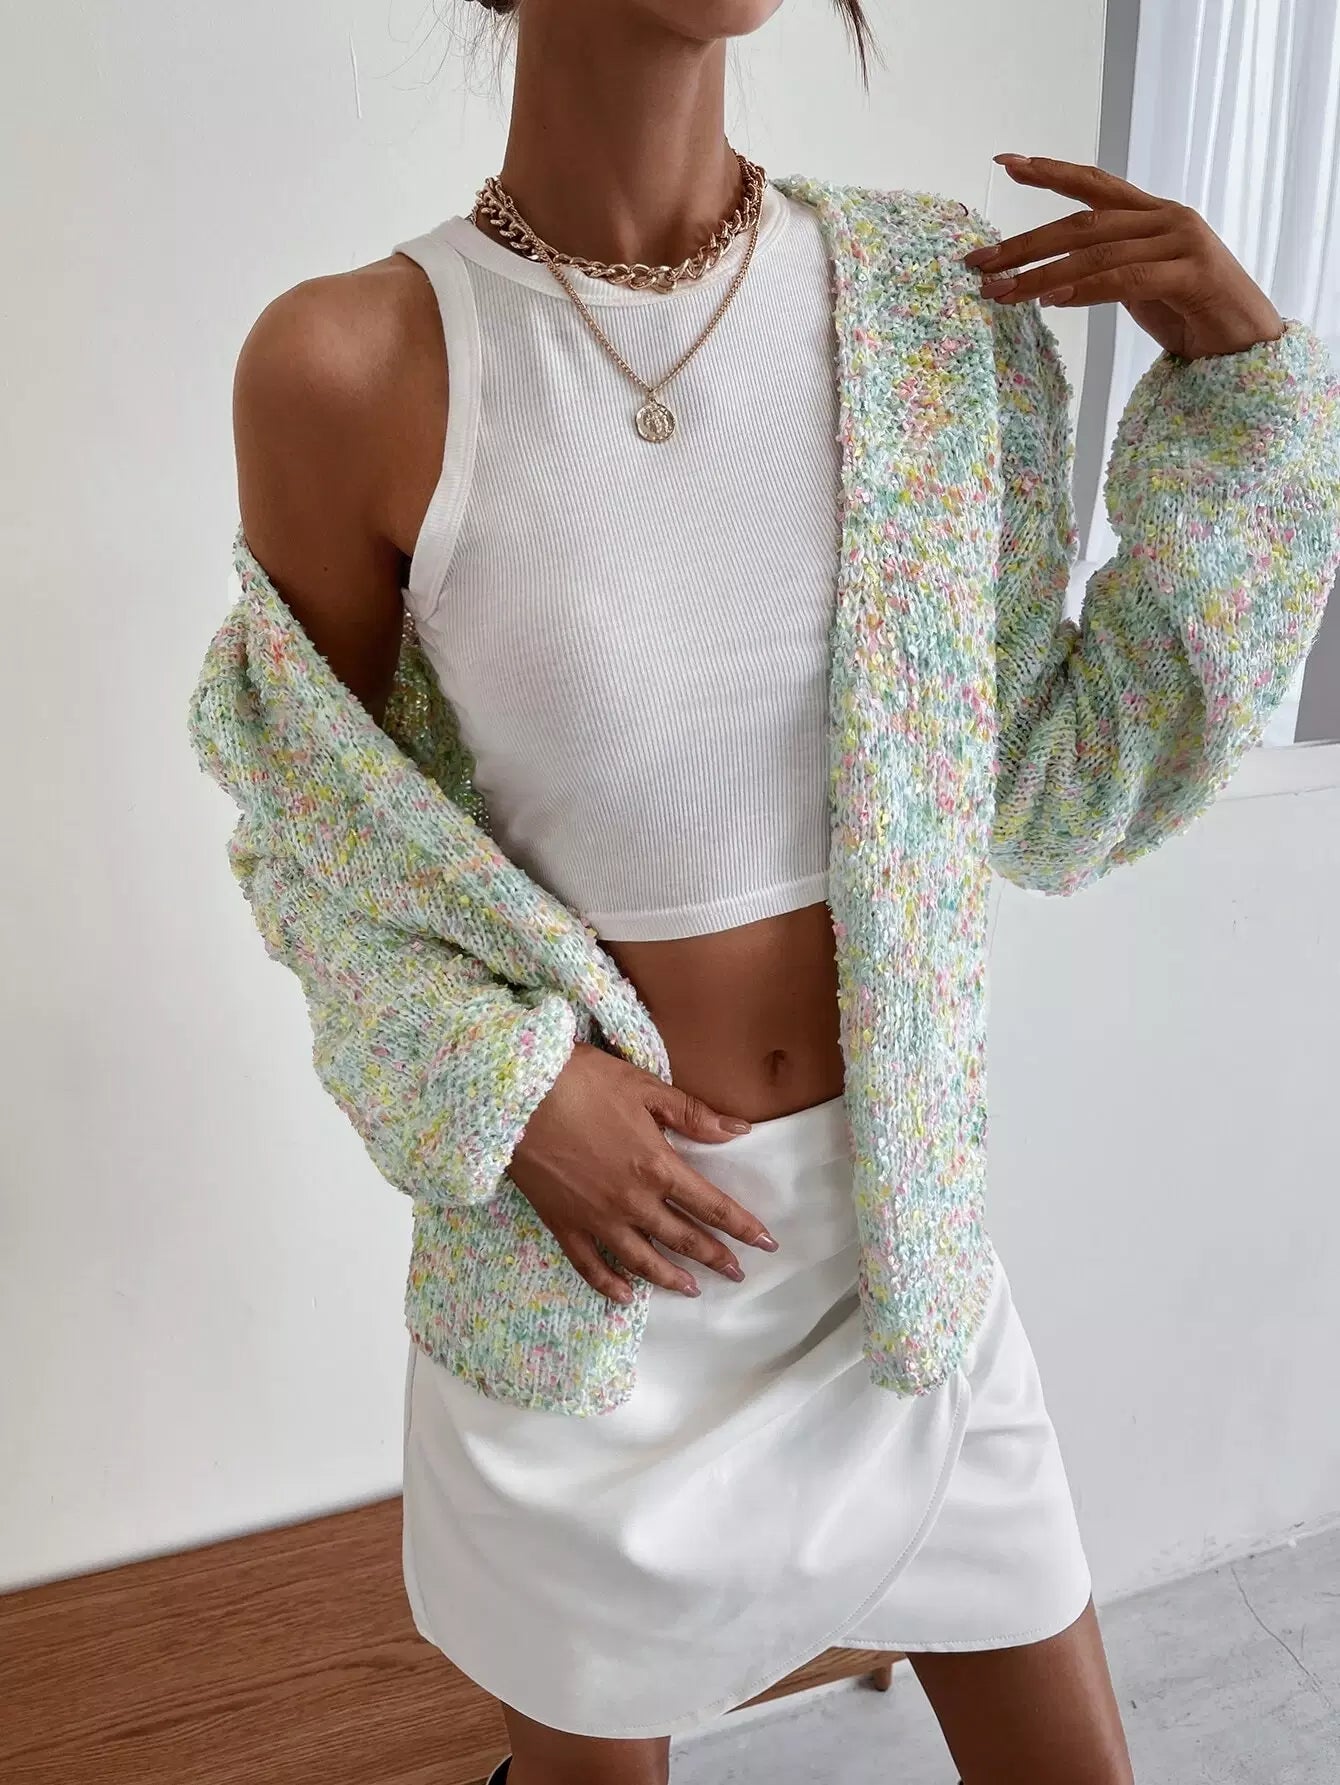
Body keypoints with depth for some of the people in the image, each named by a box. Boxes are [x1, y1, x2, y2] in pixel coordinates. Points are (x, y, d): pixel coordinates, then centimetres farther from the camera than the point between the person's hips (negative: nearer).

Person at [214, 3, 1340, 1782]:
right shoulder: (351, 363, -14)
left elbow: (1055, 785, -1)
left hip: (900, 1212, 3)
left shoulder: (943, 303, -5)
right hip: (584, 1232, -2)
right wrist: (506, 1089, -15)